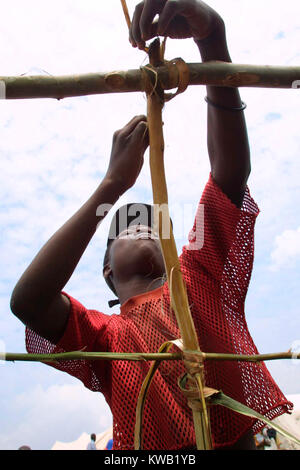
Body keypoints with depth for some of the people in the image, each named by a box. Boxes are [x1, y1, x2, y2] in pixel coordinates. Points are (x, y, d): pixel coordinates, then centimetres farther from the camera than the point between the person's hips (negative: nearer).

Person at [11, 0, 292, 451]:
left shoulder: (202, 279, 10)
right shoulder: (104, 336, 9)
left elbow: (232, 169, 0)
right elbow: (26, 300, -11)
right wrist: (114, 183, -11)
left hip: (240, 439, 1)